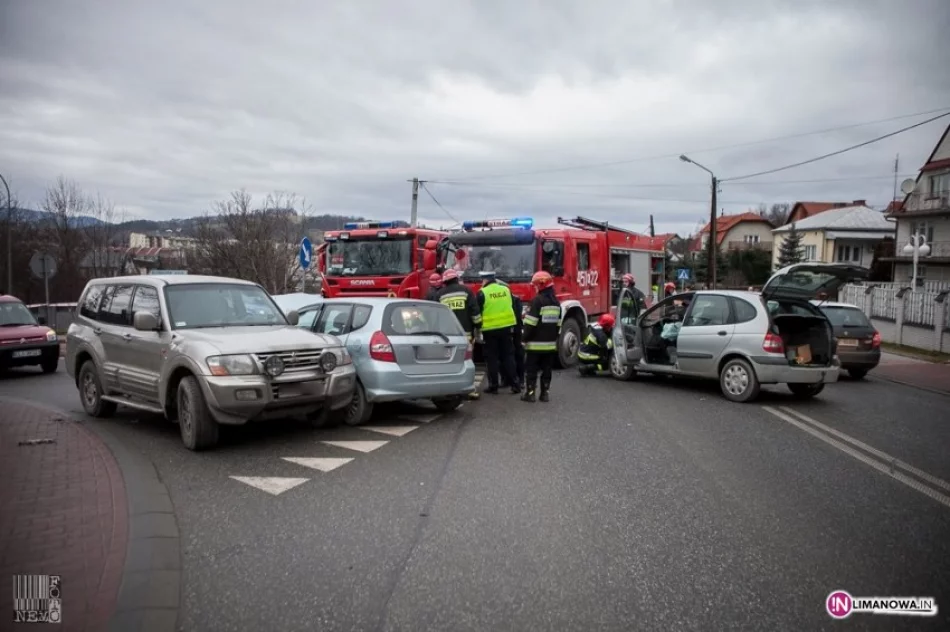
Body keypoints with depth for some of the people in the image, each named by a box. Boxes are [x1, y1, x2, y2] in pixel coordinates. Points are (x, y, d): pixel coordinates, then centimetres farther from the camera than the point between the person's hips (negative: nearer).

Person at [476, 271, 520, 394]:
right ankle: (514, 383, 9)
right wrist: (512, 327, 21)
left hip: (490, 330, -4)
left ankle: (493, 386, 7)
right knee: (508, 356, 11)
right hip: (506, 327, 4)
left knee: (492, 358, 4)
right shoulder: (506, 289, 6)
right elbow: (512, 307, 13)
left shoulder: (482, 293, -9)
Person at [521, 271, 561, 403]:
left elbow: (530, 323, -16)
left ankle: (530, 393, 0)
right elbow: (558, 324, 15)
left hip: (535, 343, -7)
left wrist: (526, 338, -8)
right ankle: (545, 393, 12)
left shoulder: (537, 300, -13)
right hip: (550, 343, 7)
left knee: (531, 369, 0)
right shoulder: (556, 302, 11)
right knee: (546, 369, 11)